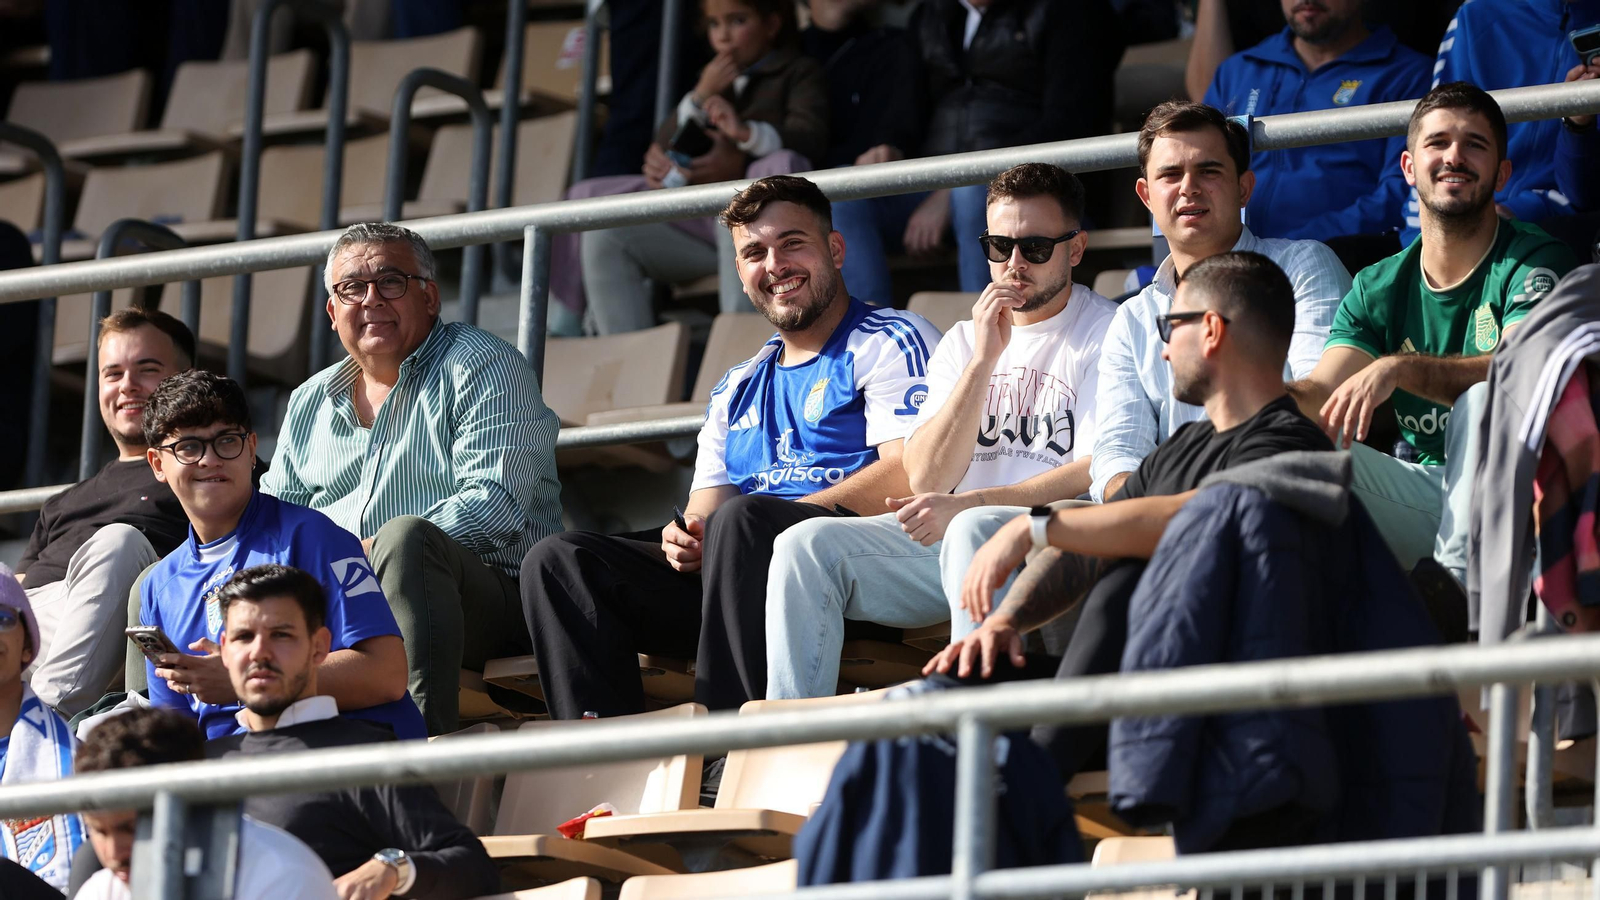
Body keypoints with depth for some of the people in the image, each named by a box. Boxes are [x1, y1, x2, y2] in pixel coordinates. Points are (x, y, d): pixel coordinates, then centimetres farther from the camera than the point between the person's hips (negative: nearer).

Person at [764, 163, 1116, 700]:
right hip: (945, 537, 6)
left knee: (972, 531, -38)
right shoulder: (963, 342, 18)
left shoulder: (1106, 334, 1)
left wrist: (969, 504, -19)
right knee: (807, 544, -13)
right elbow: (926, 479, 4)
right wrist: (984, 360, -6)